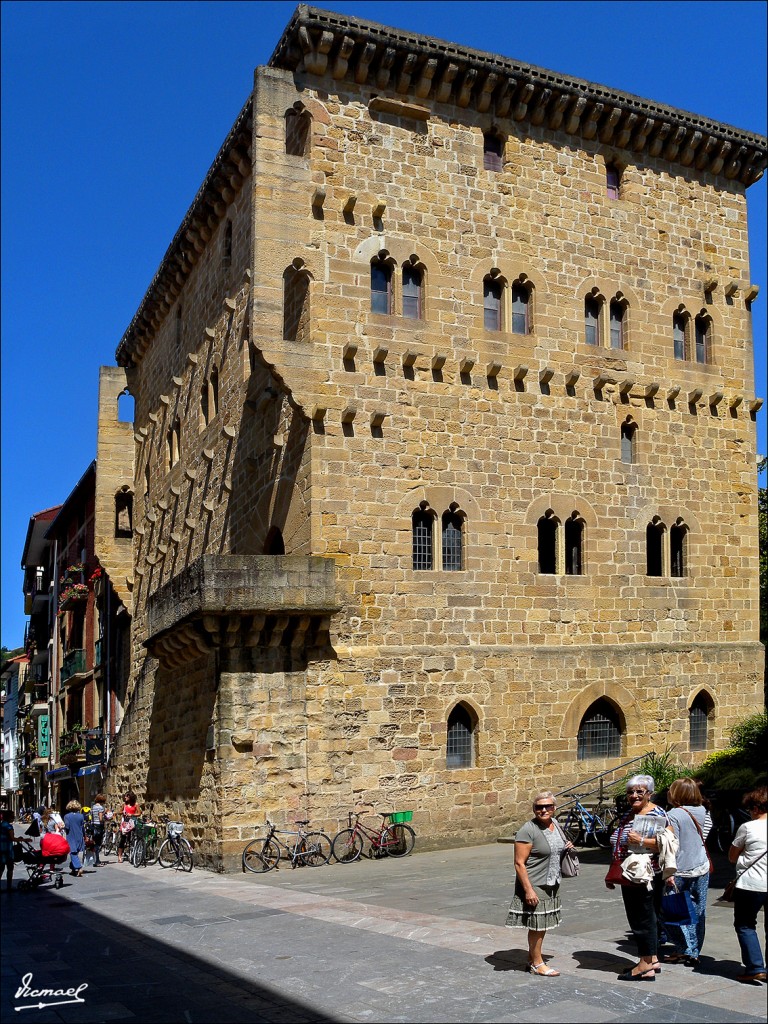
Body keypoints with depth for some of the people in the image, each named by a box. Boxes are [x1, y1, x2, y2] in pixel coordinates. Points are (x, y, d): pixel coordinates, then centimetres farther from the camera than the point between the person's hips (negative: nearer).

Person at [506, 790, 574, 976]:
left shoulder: (555, 824, 7)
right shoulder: (528, 830, -17)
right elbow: (519, 863, -19)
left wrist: (567, 847, 4)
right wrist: (528, 890, -23)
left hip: (552, 884, 8)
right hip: (535, 886, -8)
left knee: (542, 925, 15)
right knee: (536, 925, 1)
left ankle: (532, 959, 28)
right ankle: (537, 964, 15)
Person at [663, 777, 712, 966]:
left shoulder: (674, 815, -16)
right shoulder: (702, 812, 2)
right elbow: (703, 837, 12)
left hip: (682, 871, -6)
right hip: (702, 868, 6)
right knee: (697, 912, 10)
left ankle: (684, 949, 2)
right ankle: (694, 953, 16)